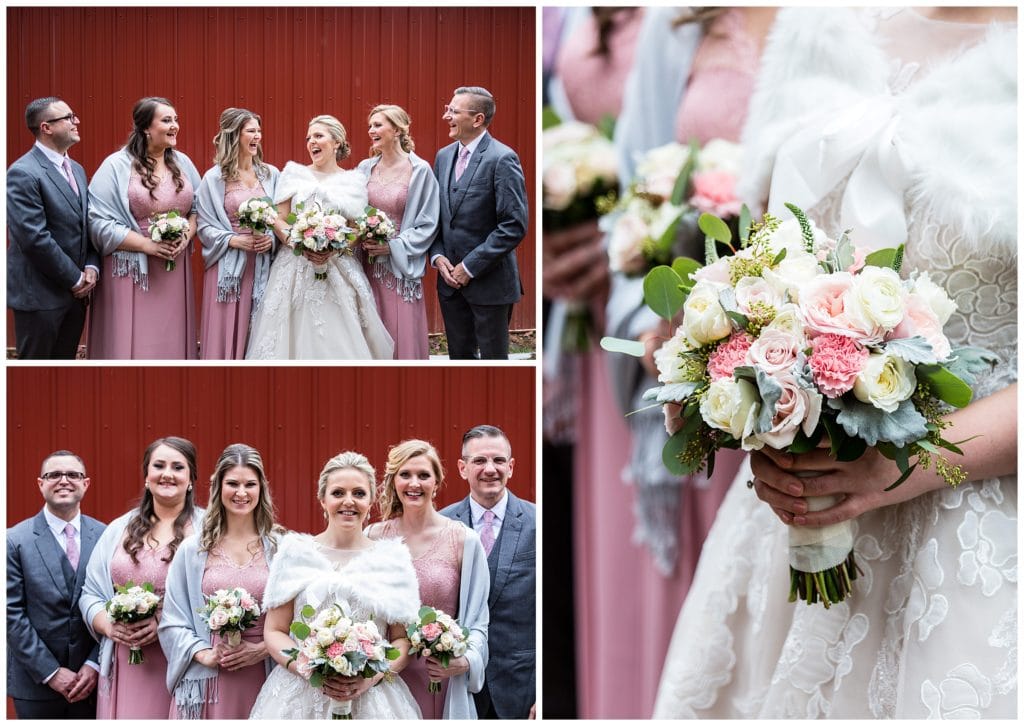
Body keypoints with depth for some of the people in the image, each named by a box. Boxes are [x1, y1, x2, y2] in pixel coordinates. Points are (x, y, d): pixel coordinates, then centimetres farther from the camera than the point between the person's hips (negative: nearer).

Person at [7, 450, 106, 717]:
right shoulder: (15, 540, -4)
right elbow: (12, 614, -7)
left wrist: (94, 665, -7)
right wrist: (51, 673, -11)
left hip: (92, 680, 2)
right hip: (36, 683, -2)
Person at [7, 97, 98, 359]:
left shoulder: (76, 169, 13)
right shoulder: (23, 173, -15)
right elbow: (34, 237, -21)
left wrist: (91, 267, -3)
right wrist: (75, 279, -15)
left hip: (76, 292, 8)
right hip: (40, 295, -8)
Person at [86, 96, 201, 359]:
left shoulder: (182, 163, 9)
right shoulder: (117, 166, -7)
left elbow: (198, 207, 14)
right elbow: (100, 222, -12)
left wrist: (187, 235, -7)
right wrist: (148, 245, -16)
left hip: (175, 268, 4)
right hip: (133, 271, -4)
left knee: (172, 341, 5)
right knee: (133, 342, -4)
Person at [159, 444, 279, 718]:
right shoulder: (192, 549, 6)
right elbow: (172, 621, 5)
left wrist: (261, 650, -11)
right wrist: (204, 654, -9)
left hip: (262, 681, 0)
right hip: (207, 681, 0)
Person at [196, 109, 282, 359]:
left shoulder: (271, 174, 9)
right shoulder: (214, 178, 0)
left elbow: (282, 218, 11)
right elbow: (205, 225, -2)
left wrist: (272, 239, -7)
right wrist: (233, 240, -15)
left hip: (263, 267, 3)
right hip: (228, 267, -2)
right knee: (226, 335, -4)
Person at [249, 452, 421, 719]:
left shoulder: (392, 559, 5)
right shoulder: (296, 553, 4)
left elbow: (403, 638, 5)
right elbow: (274, 631, 3)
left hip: (372, 698, 0)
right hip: (301, 695, 0)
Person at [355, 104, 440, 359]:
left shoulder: (419, 170, -5)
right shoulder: (365, 168, 8)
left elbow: (428, 224, -5)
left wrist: (393, 246, -13)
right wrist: (359, 237, -5)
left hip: (400, 267, -4)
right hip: (367, 267, 4)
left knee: (403, 338, -3)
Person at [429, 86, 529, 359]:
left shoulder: (502, 159, -13)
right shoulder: (444, 156, 9)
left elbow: (514, 225, -17)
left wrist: (470, 267, -16)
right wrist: (438, 257, -3)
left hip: (489, 282, -6)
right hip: (451, 278, 6)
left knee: (493, 357, 3)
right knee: (459, 355, 12)